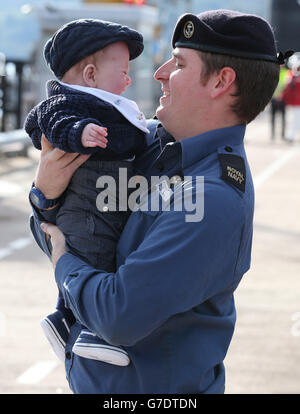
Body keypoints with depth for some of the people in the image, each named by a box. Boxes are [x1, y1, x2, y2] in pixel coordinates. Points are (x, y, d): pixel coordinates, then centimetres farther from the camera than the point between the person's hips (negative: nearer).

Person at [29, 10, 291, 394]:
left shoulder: (215, 199, -28)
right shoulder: (151, 139, -2)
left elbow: (121, 317, -31)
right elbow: (55, 235, 6)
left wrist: (65, 265, -15)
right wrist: (46, 194, -15)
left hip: (154, 384, -7)